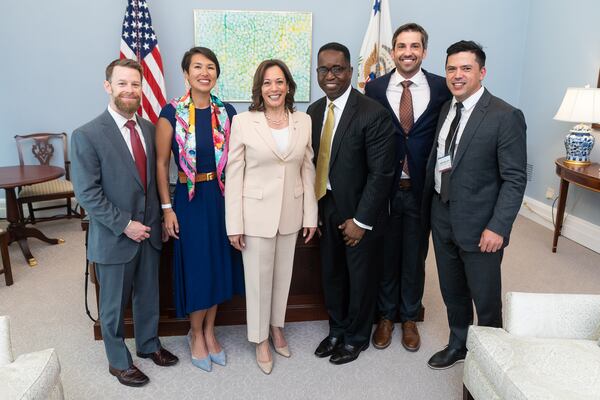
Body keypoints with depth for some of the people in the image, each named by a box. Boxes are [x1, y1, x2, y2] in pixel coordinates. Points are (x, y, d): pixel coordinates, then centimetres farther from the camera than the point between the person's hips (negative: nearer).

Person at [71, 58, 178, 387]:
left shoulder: (149, 128, 3)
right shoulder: (87, 135, -15)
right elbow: (87, 193, -16)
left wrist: (156, 219, 2)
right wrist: (125, 225, -17)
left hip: (149, 232, 5)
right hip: (114, 237, -5)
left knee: (148, 296, 21)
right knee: (114, 304, 14)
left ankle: (148, 344, 44)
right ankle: (118, 361, 35)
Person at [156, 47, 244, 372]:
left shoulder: (227, 112, 1)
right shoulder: (172, 113, -8)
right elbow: (161, 163, -4)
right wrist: (167, 208, -7)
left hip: (222, 197, 4)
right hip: (189, 199, -3)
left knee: (218, 265, 13)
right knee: (197, 268, 6)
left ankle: (209, 331, 34)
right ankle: (196, 334, 30)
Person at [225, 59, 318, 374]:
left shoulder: (303, 121, 1)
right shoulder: (243, 122, -8)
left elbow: (307, 170, 5)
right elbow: (234, 175, -8)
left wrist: (310, 216, 4)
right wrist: (234, 224, -10)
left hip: (291, 213, 3)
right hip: (256, 213, -3)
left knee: (283, 274, 18)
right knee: (258, 278, 10)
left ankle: (277, 327, 41)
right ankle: (260, 339, 30)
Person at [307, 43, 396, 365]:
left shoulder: (373, 114, -18)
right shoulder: (314, 111, 2)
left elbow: (381, 173, -18)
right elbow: (314, 161, 6)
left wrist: (361, 220, -17)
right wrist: (313, 208, 2)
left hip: (358, 210, -5)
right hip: (326, 206, 6)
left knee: (360, 275, 13)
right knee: (331, 273, 18)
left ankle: (356, 337, 35)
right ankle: (336, 330, 41)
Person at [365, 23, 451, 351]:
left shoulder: (441, 88, -2)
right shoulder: (375, 88, -2)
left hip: (422, 189, 0)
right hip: (384, 188, 0)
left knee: (415, 257, 14)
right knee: (386, 255, 14)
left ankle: (409, 318, 35)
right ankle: (386, 316, 34)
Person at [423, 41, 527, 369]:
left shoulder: (506, 117, -14)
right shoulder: (446, 109, 6)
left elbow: (515, 179, -15)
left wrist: (498, 228, -20)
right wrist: (428, 206, 8)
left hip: (479, 225, -6)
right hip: (442, 218, 6)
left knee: (486, 300, 11)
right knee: (452, 292, 21)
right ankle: (458, 345, 43)